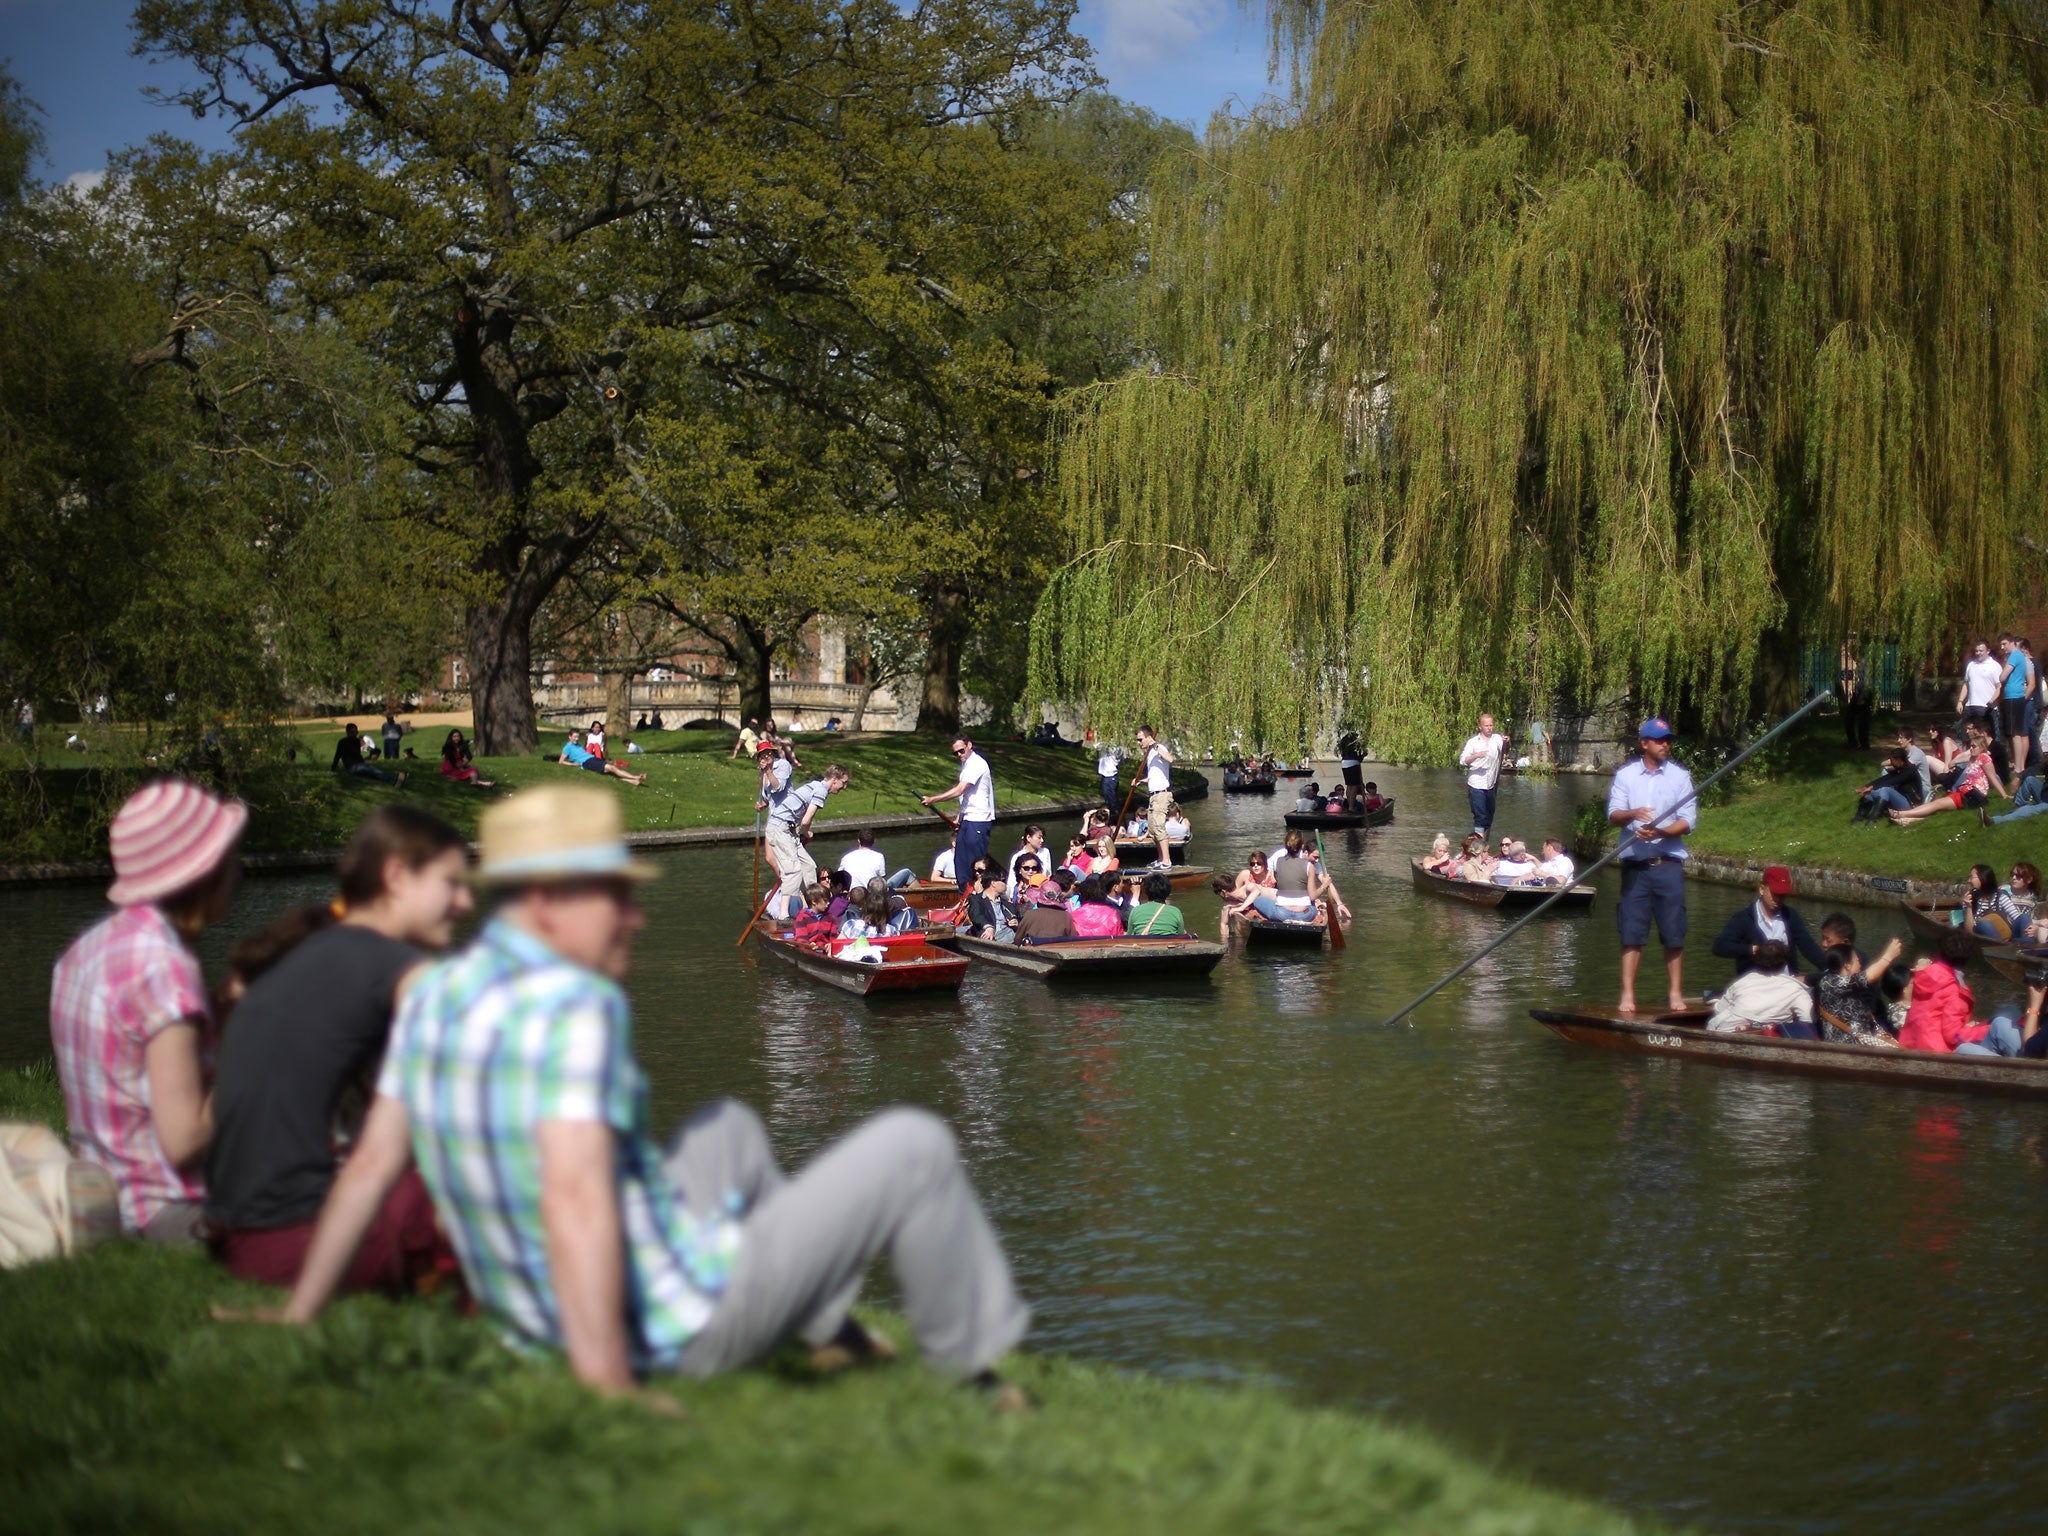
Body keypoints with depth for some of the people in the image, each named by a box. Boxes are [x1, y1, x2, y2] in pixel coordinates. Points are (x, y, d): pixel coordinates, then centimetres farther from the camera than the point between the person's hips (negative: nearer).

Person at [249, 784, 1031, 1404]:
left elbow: (370, 1164, 3)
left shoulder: (431, 995, -1)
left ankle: (828, 1327, 40)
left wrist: (299, 1314, 12)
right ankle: (967, 1363, 20)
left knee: (730, 1126, 32)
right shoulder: (577, 1007, -26)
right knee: (913, 1145, 2)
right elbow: (576, 1200, -34)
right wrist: (610, 1385, -34)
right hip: (686, 1325, -9)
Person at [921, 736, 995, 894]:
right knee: (960, 860, 10)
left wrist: (932, 799, -20)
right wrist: (959, 818, 19)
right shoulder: (966, 763, 15)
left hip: (978, 821, -10)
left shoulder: (977, 764, -17)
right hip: (967, 819, 10)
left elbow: (959, 791, -23)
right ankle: (963, 896, 16)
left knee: (976, 863, -6)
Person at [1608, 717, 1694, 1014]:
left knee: (1674, 933, 1)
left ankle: (1675, 992, 10)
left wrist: (1660, 832, -18)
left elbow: (1688, 821, -1)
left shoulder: (1680, 776, 5)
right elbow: (1613, 816, -2)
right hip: (1635, 864, 0)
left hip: (1668, 864, 0)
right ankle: (1627, 994, 3)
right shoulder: (1625, 775, 6)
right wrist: (1632, 814, -24)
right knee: (1631, 932, 0)